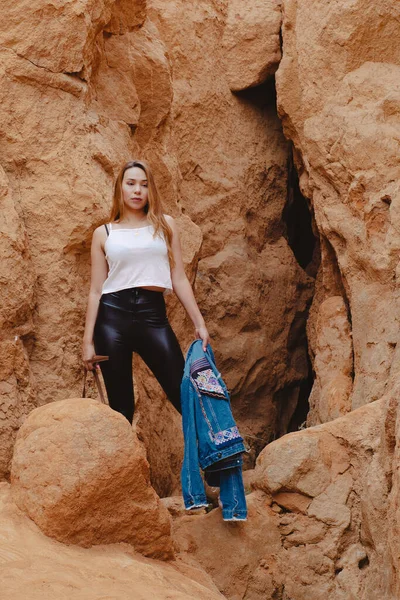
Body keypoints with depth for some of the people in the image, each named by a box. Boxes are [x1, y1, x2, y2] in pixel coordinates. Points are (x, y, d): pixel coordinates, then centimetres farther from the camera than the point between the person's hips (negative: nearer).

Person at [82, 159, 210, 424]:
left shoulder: (165, 225, 12)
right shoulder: (104, 233, 10)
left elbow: (179, 279, 11)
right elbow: (96, 290, 8)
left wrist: (199, 323, 5)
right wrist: (88, 340, 2)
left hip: (154, 314, 0)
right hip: (113, 315, 0)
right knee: (120, 405, 3)